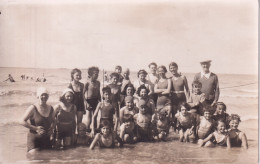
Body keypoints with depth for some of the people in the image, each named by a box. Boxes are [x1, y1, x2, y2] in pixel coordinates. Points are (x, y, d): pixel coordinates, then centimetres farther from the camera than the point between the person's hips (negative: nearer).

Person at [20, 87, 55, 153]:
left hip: (46, 139, 5)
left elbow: (53, 121, 21)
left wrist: (52, 129, -1)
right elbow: (22, 121, -13)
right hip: (34, 138, -5)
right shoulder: (33, 108, -10)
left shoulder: (50, 108, 5)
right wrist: (36, 128, -17)